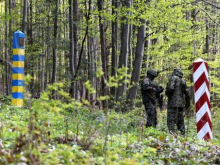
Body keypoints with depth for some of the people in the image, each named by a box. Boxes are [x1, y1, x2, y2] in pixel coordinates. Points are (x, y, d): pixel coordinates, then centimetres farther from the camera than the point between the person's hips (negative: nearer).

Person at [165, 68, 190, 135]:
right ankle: (182, 134, 9)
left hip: (173, 102, -7)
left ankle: (172, 131, -22)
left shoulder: (174, 78, -2)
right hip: (181, 104, 7)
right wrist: (187, 103, 26)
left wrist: (167, 93, 3)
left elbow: (170, 88, -17)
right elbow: (187, 93, 17)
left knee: (171, 120, -12)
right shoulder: (183, 81, 17)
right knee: (180, 120, 11)